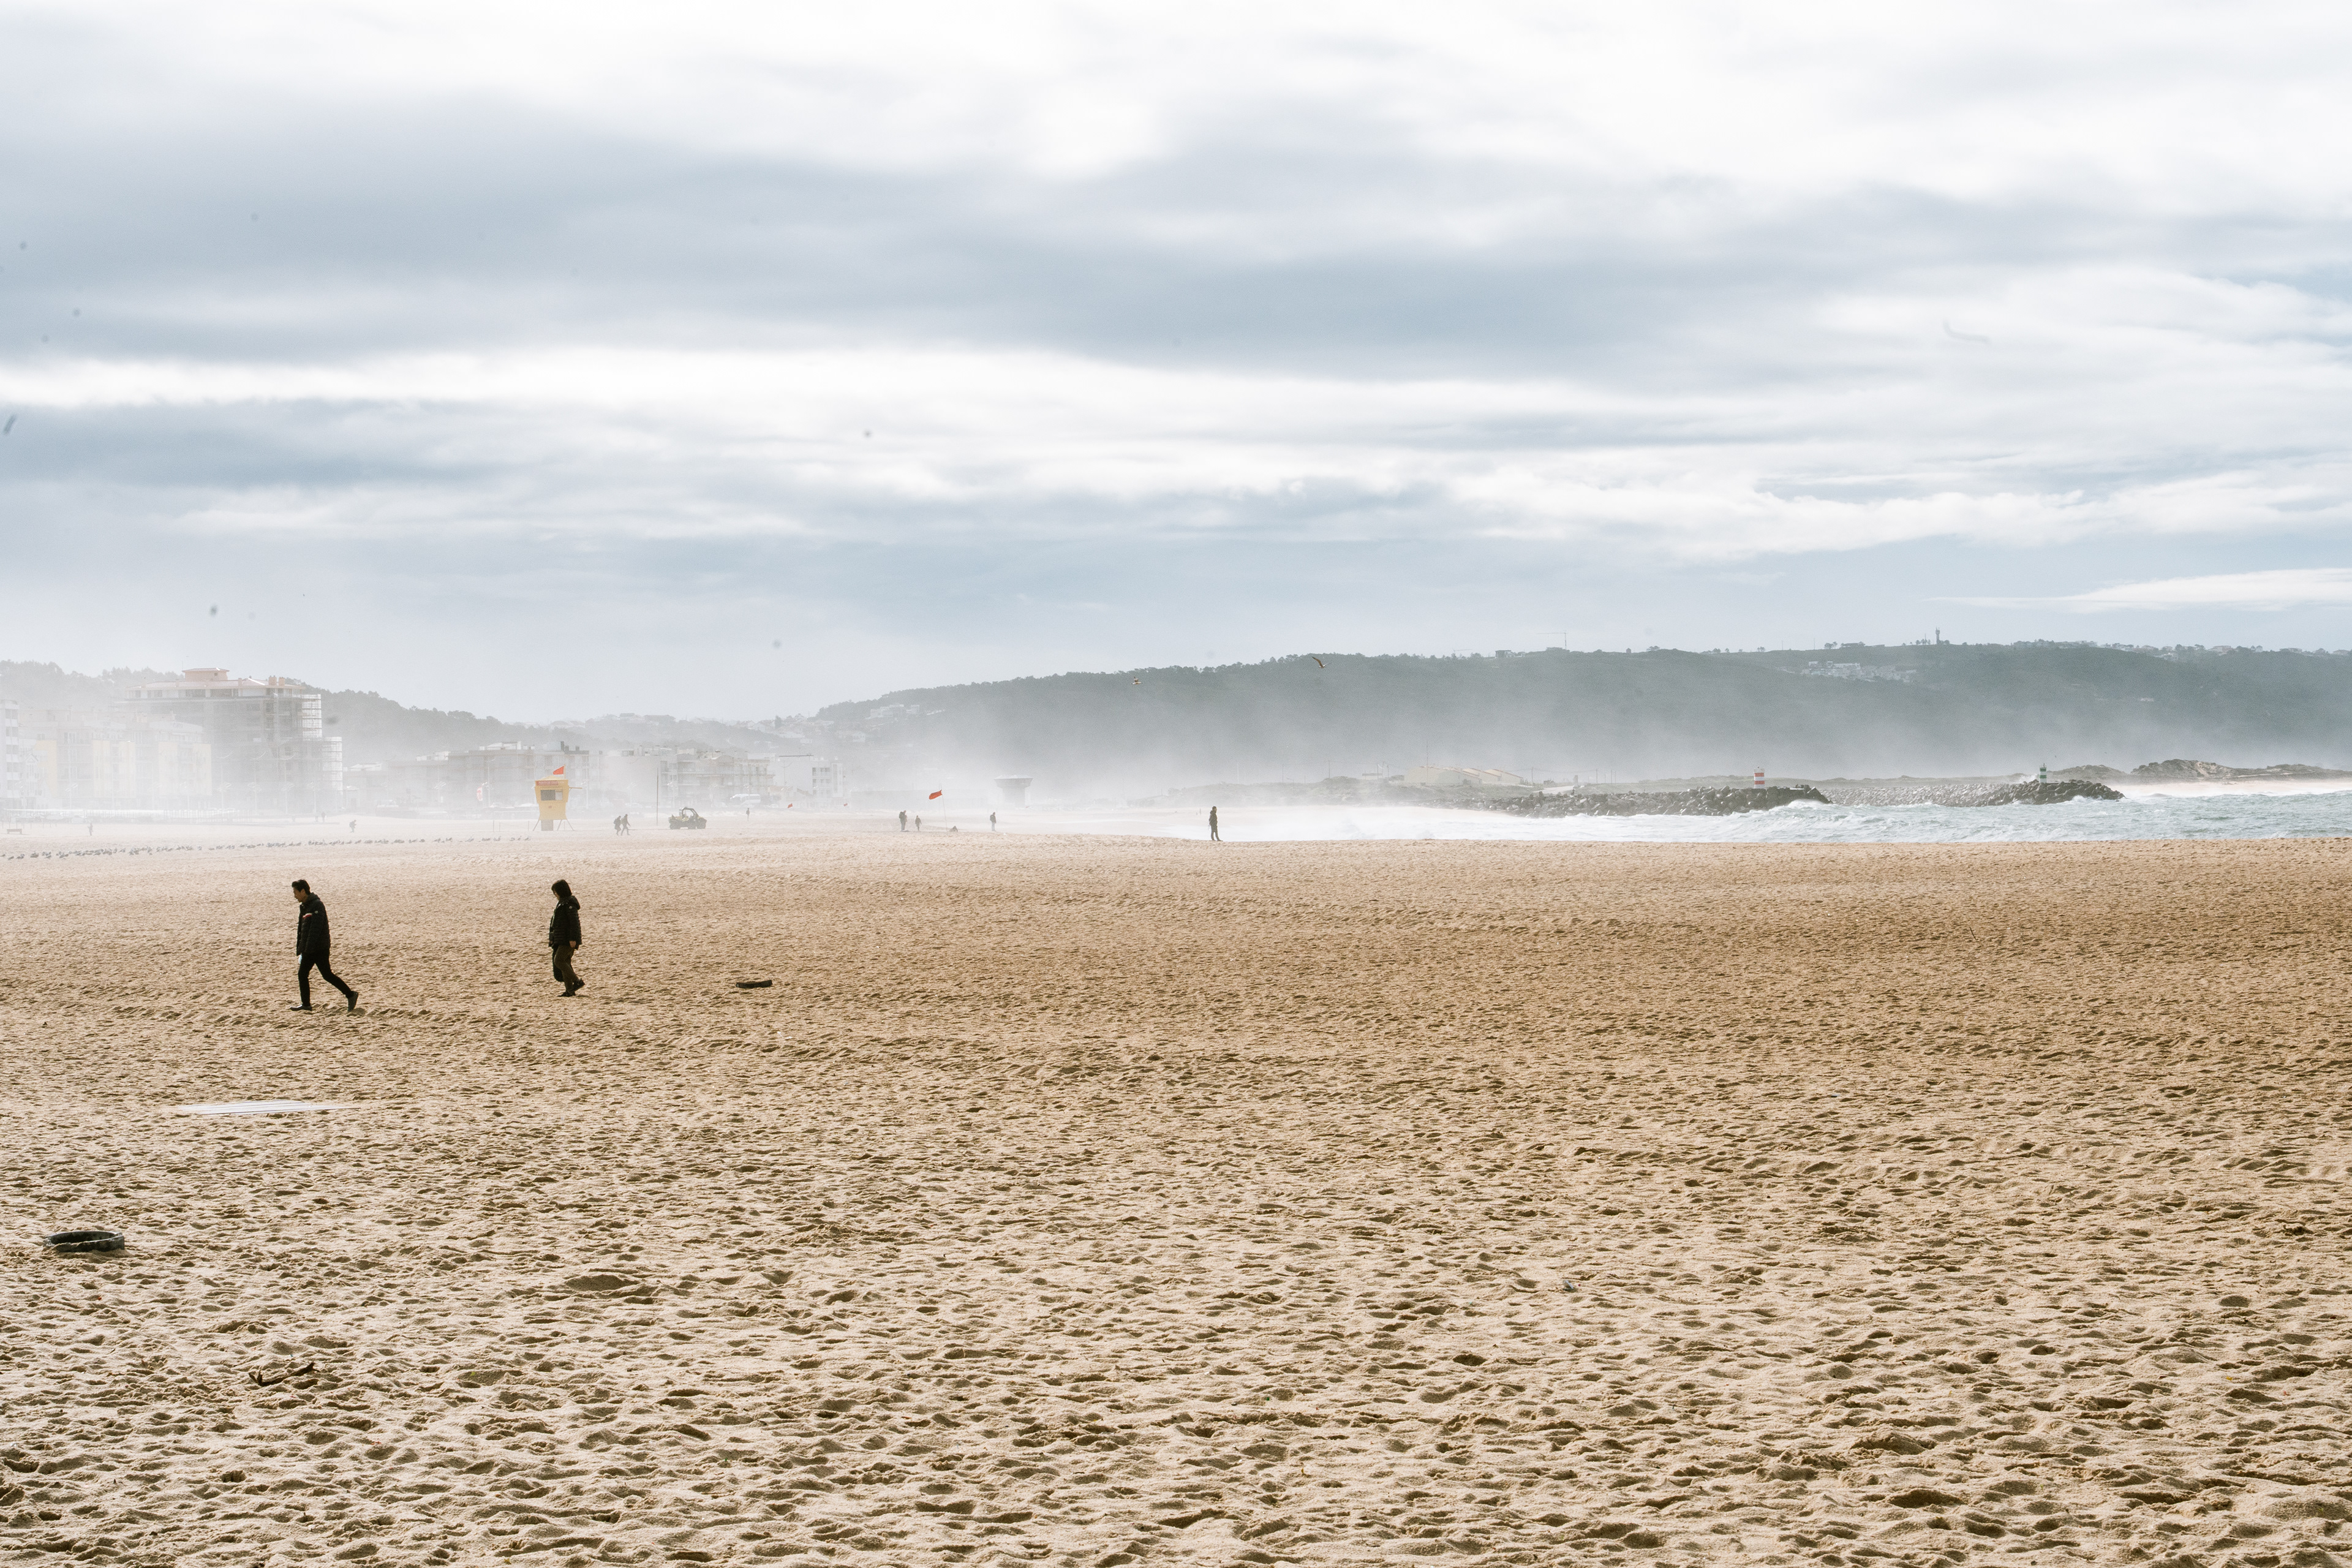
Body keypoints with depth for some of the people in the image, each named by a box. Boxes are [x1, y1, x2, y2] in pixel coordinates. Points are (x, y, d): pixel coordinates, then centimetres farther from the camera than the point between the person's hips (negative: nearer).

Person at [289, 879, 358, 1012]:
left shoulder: (317, 905, -16)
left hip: (320, 947, -9)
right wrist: (300, 950, 18)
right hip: (309, 950, 9)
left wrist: (308, 950, -26)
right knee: (302, 975, 5)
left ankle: (351, 995, 3)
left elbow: (316, 929, -23)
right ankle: (306, 1005, 10)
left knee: (327, 975, -6)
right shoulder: (304, 906, 14)